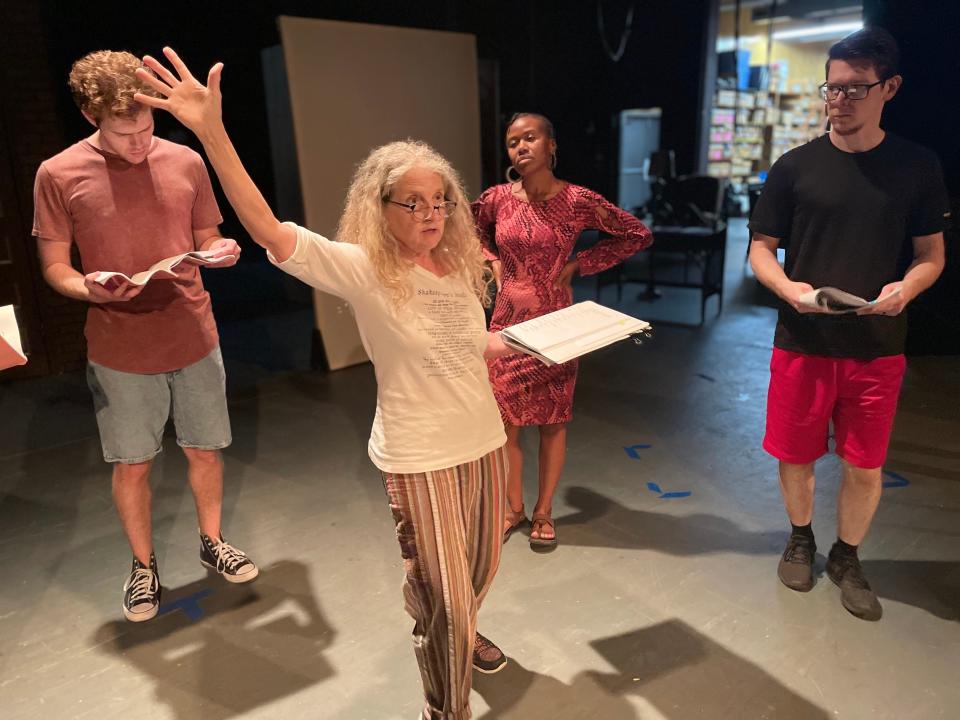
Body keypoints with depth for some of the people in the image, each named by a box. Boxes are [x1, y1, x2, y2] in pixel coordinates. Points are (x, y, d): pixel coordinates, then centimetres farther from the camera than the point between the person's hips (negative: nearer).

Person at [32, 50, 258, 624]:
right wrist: (89, 289, -22)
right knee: (132, 464, 10)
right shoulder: (58, 175, -5)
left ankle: (212, 541, 37)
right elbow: (55, 266, 0)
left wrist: (222, 252, -13)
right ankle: (144, 566, 33)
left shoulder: (186, 162, 0)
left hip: (194, 337, 2)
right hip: (120, 350, -1)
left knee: (206, 448, 13)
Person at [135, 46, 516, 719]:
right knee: (444, 600, 6)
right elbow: (270, 230, -30)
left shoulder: (460, 264, 2)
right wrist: (213, 131, -37)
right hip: (420, 458, -6)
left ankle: (460, 631, 60)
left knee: (480, 569, 25)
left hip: (484, 441, 6)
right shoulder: (363, 270, -16)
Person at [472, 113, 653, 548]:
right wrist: (494, 263, 3)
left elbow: (638, 235, 0)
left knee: (552, 421, 9)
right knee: (506, 420, 8)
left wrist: (577, 264, -5)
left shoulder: (578, 200, -10)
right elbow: (471, 229, 20)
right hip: (508, 321, 2)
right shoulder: (498, 198, -2)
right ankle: (513, 508, 30)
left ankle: (544, 512, 29)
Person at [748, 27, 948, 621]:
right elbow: (762, 249, 2)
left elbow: (931, 254, 7)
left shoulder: (917, 167, 2)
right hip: (803, 342, 0)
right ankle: (801, 539, 37)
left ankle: (847, 558, 33)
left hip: (877, 347, 1)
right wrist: (788, 288, -18)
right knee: (796, 457, 11)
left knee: (866, 467, 9)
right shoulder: (796, 166, -1)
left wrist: (907, 286, -16)